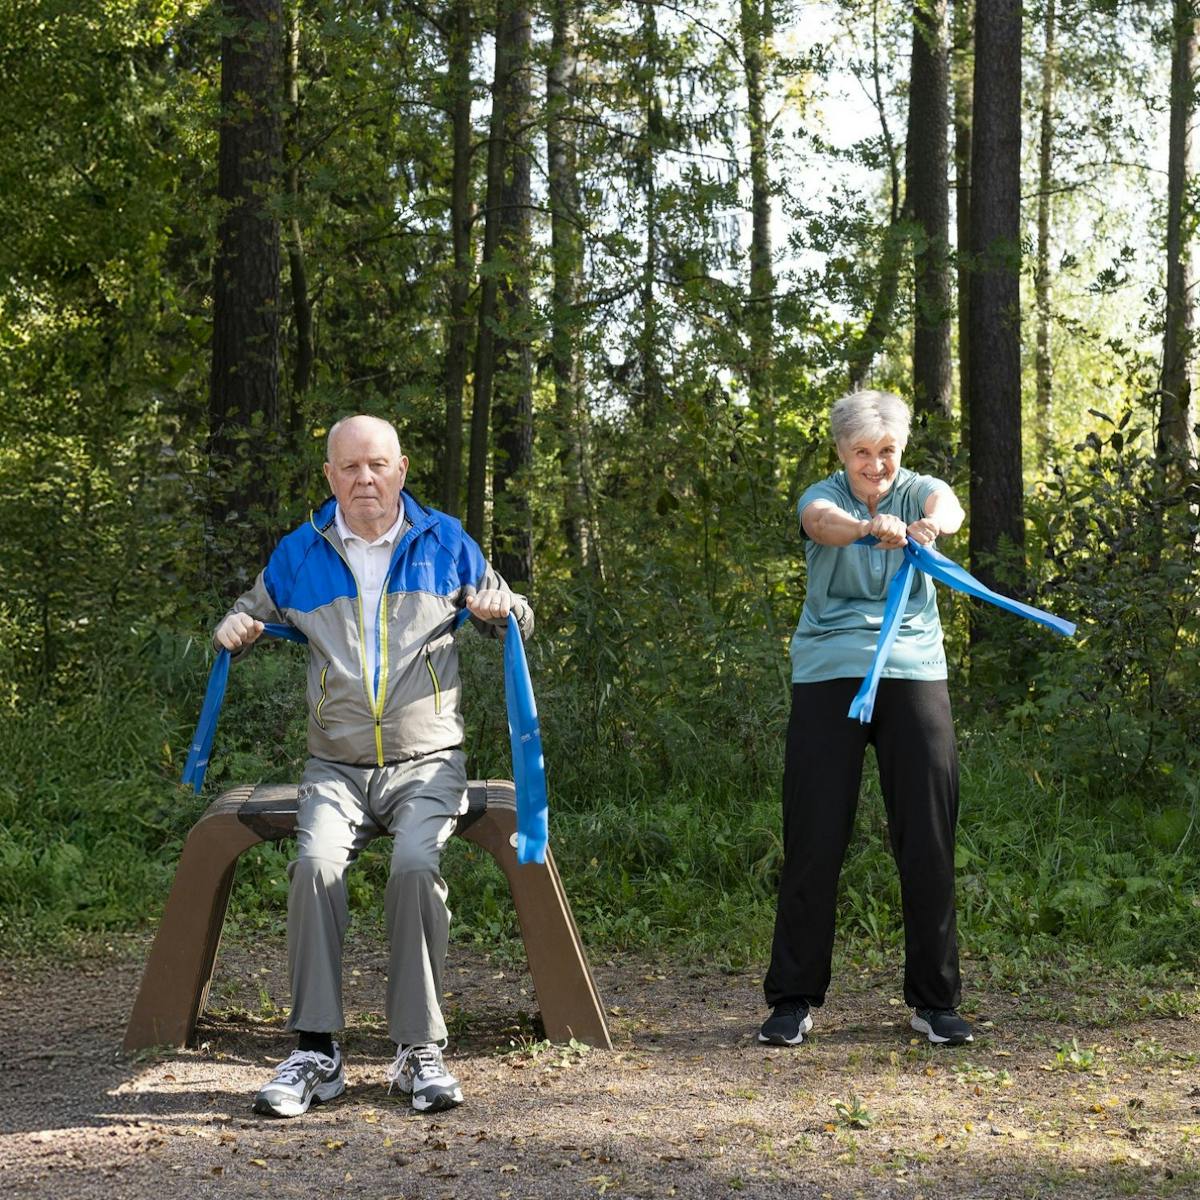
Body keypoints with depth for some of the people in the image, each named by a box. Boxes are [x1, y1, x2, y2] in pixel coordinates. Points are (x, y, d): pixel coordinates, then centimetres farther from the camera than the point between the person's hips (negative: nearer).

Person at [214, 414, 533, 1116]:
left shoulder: (445, 544, 9)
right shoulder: (299, 555, 11)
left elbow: (511, 621, 21)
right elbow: (255, 612, 28)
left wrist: (503, 608, -3)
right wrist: (235, 629, 4)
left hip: (427, 764, -1)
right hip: (337, 768, 1)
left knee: (417, 865, -30)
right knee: (316, 864, -28)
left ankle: (422, 1051, -20)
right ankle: (317, 1052, -22)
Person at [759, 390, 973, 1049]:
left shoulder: (918, 491, 6)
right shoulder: (824, 497, 2)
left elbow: (948, 509, -19)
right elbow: (823, 523, -24)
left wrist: (931, 524, -44)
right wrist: (870, 526, -46)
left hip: (914, 672, 1)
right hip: (828, 674, -1)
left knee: (927, 839, 0)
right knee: (814, 840, -2)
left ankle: (934, 1000, 11)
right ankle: (793, 999, 6)